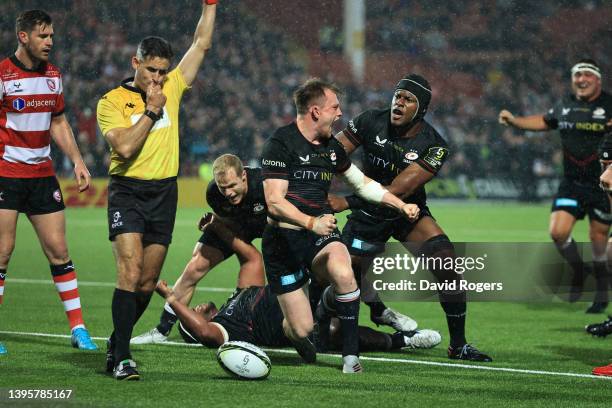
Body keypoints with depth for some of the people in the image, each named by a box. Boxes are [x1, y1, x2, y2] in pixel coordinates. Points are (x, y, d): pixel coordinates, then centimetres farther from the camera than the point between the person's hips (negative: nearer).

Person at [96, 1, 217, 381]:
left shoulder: (171, 88, 8)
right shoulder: (111, 101, -4)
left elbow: (201, 44, 10)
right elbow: (125, 147, -17)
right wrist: (152, 111, -14)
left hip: (164, 193, 5)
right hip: (127, 192, -5)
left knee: (147, 283, 7)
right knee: (130, 273, -18)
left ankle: (117, 343, 26)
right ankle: (122, 358, -18)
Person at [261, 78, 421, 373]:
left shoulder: (331, 146, 12)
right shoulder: (280, 143, -11)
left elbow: (362, 183, 28)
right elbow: (274, 202, -19)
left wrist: (400, 204, 21)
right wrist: (311, 222, -33)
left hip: (321, 235, 5)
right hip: (283, 239, -5)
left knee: (344, 274, -32)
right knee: (302, 329, -9)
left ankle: (350, 355, -18)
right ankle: (295, 335, 32)